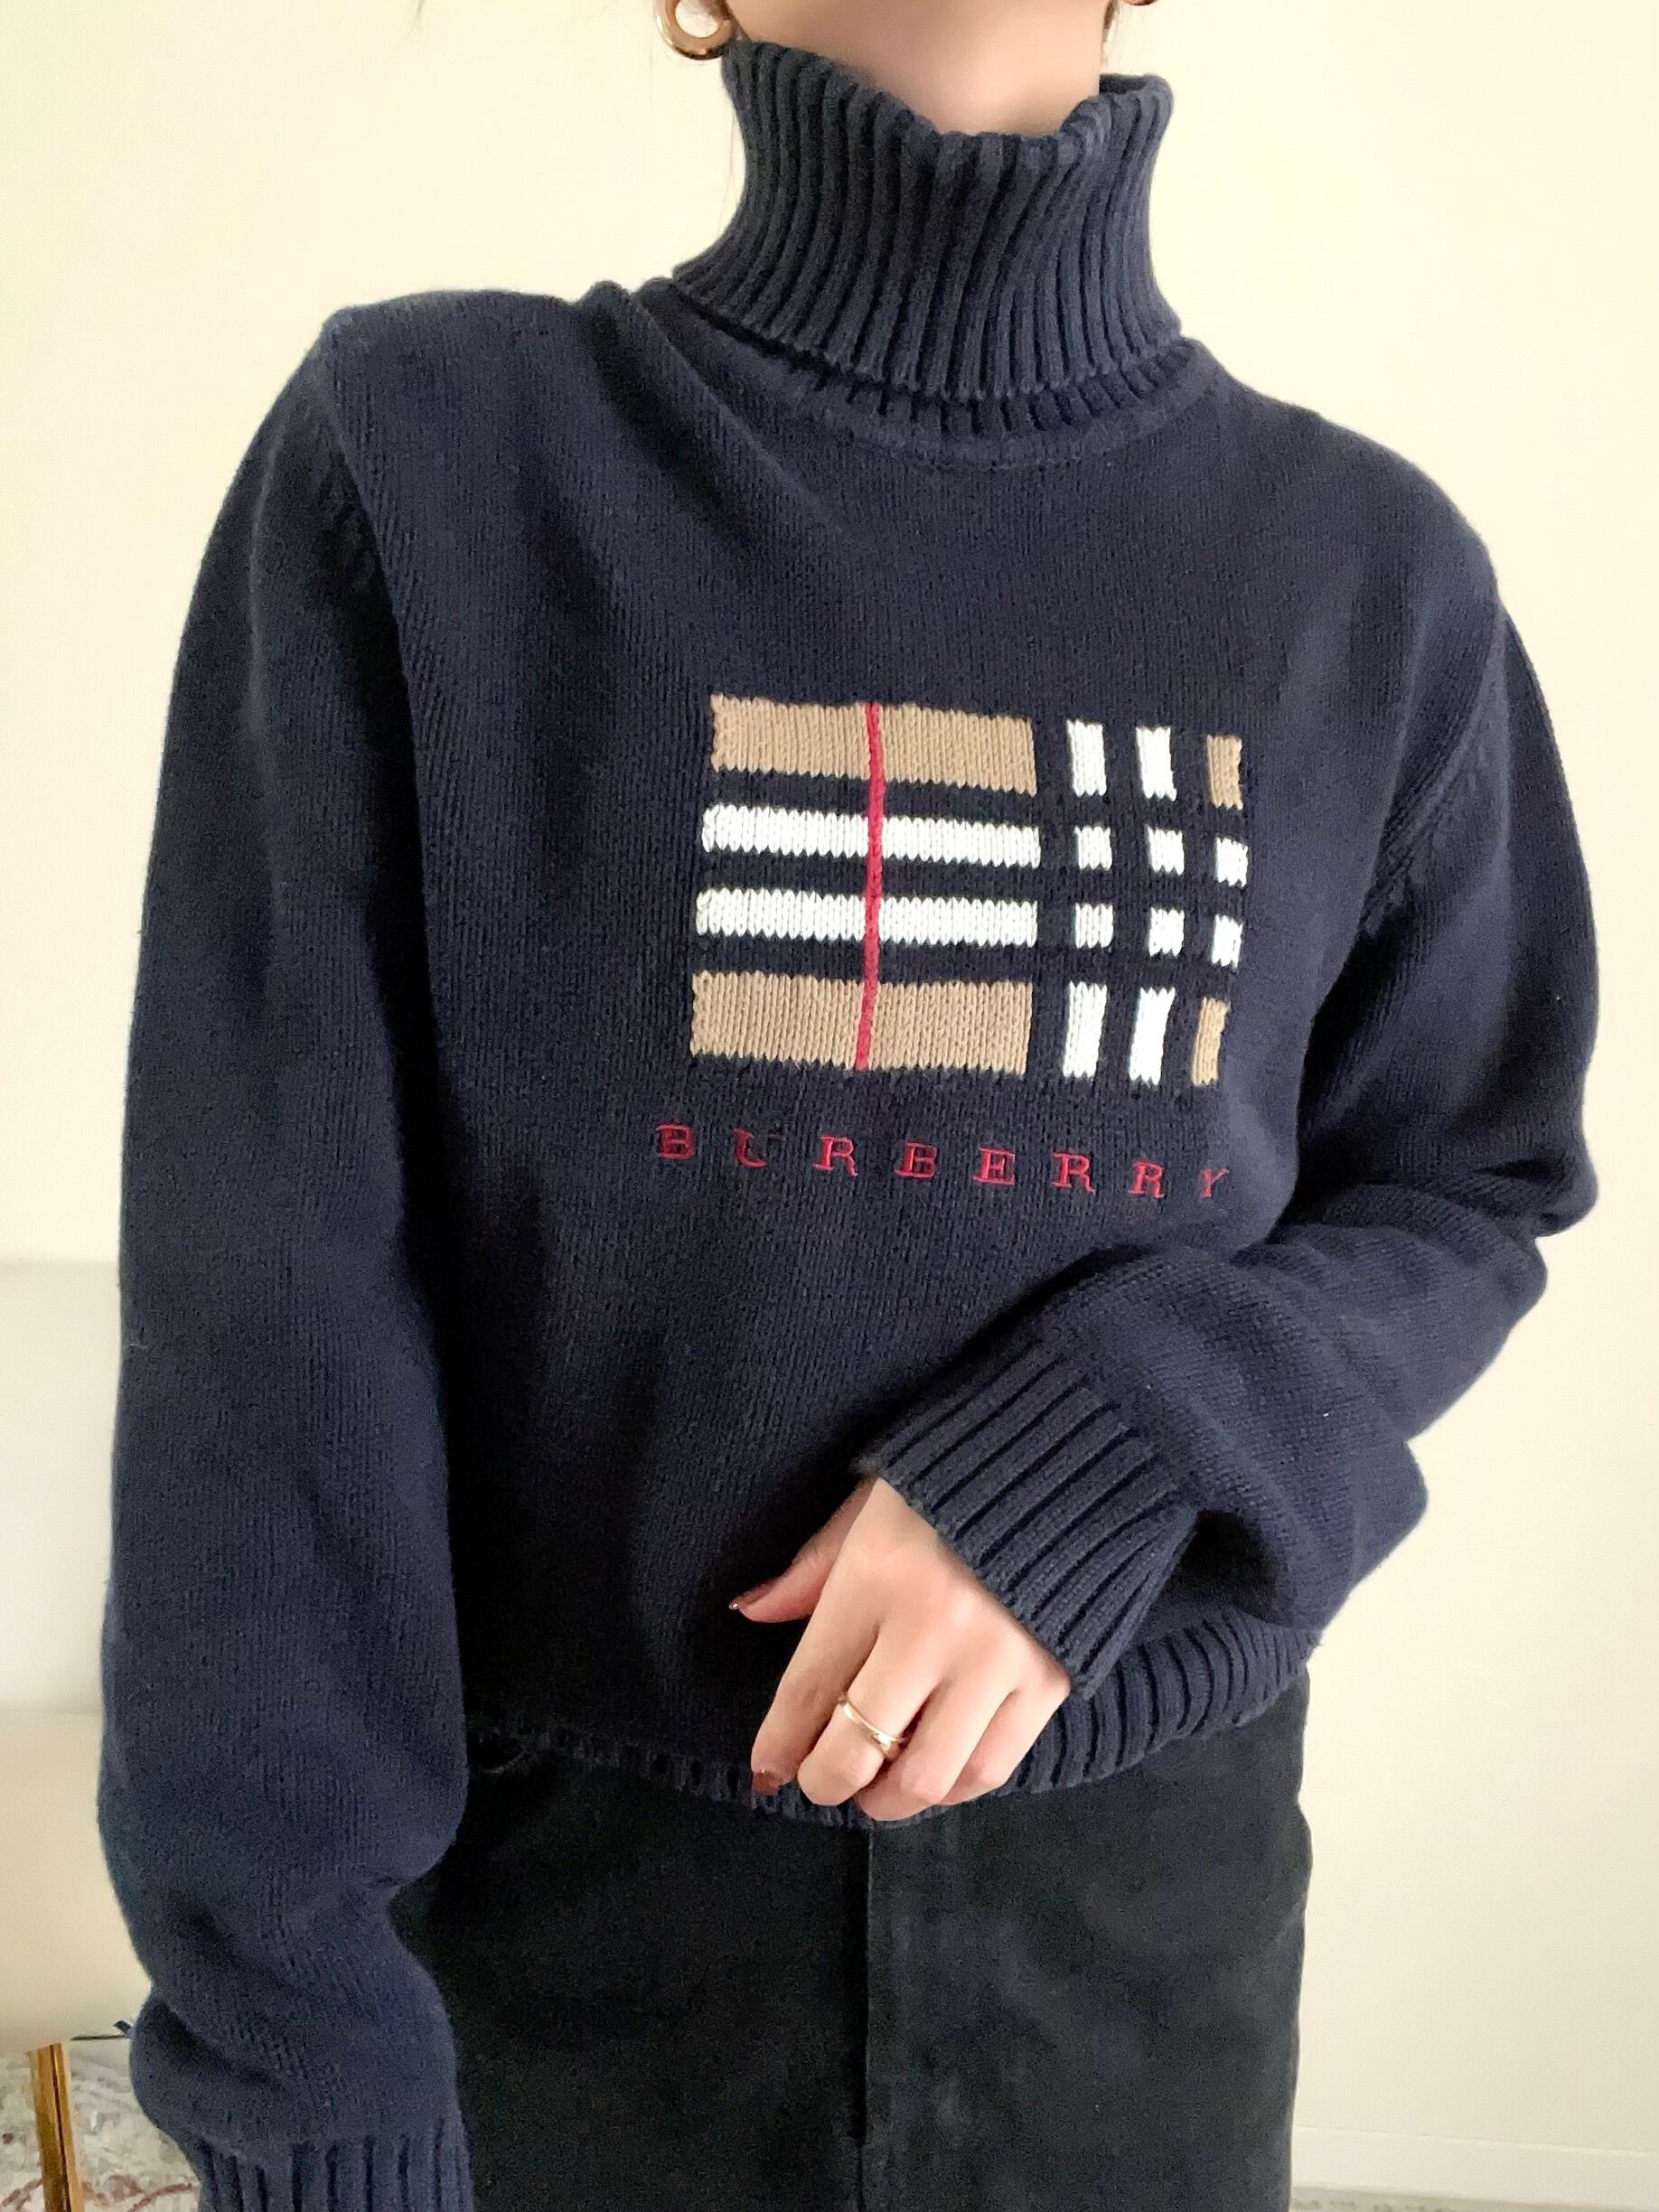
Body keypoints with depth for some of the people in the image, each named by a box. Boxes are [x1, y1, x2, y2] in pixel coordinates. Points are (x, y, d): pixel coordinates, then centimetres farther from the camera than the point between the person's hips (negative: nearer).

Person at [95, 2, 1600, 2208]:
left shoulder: (1364, 572, -3)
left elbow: (1466, 1184, 4)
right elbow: (270, 1292, -12)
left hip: (1145, 1847, 2)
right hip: (567, 1854, -1)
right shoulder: (418, 464, -10)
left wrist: (1114, 1462, -16)